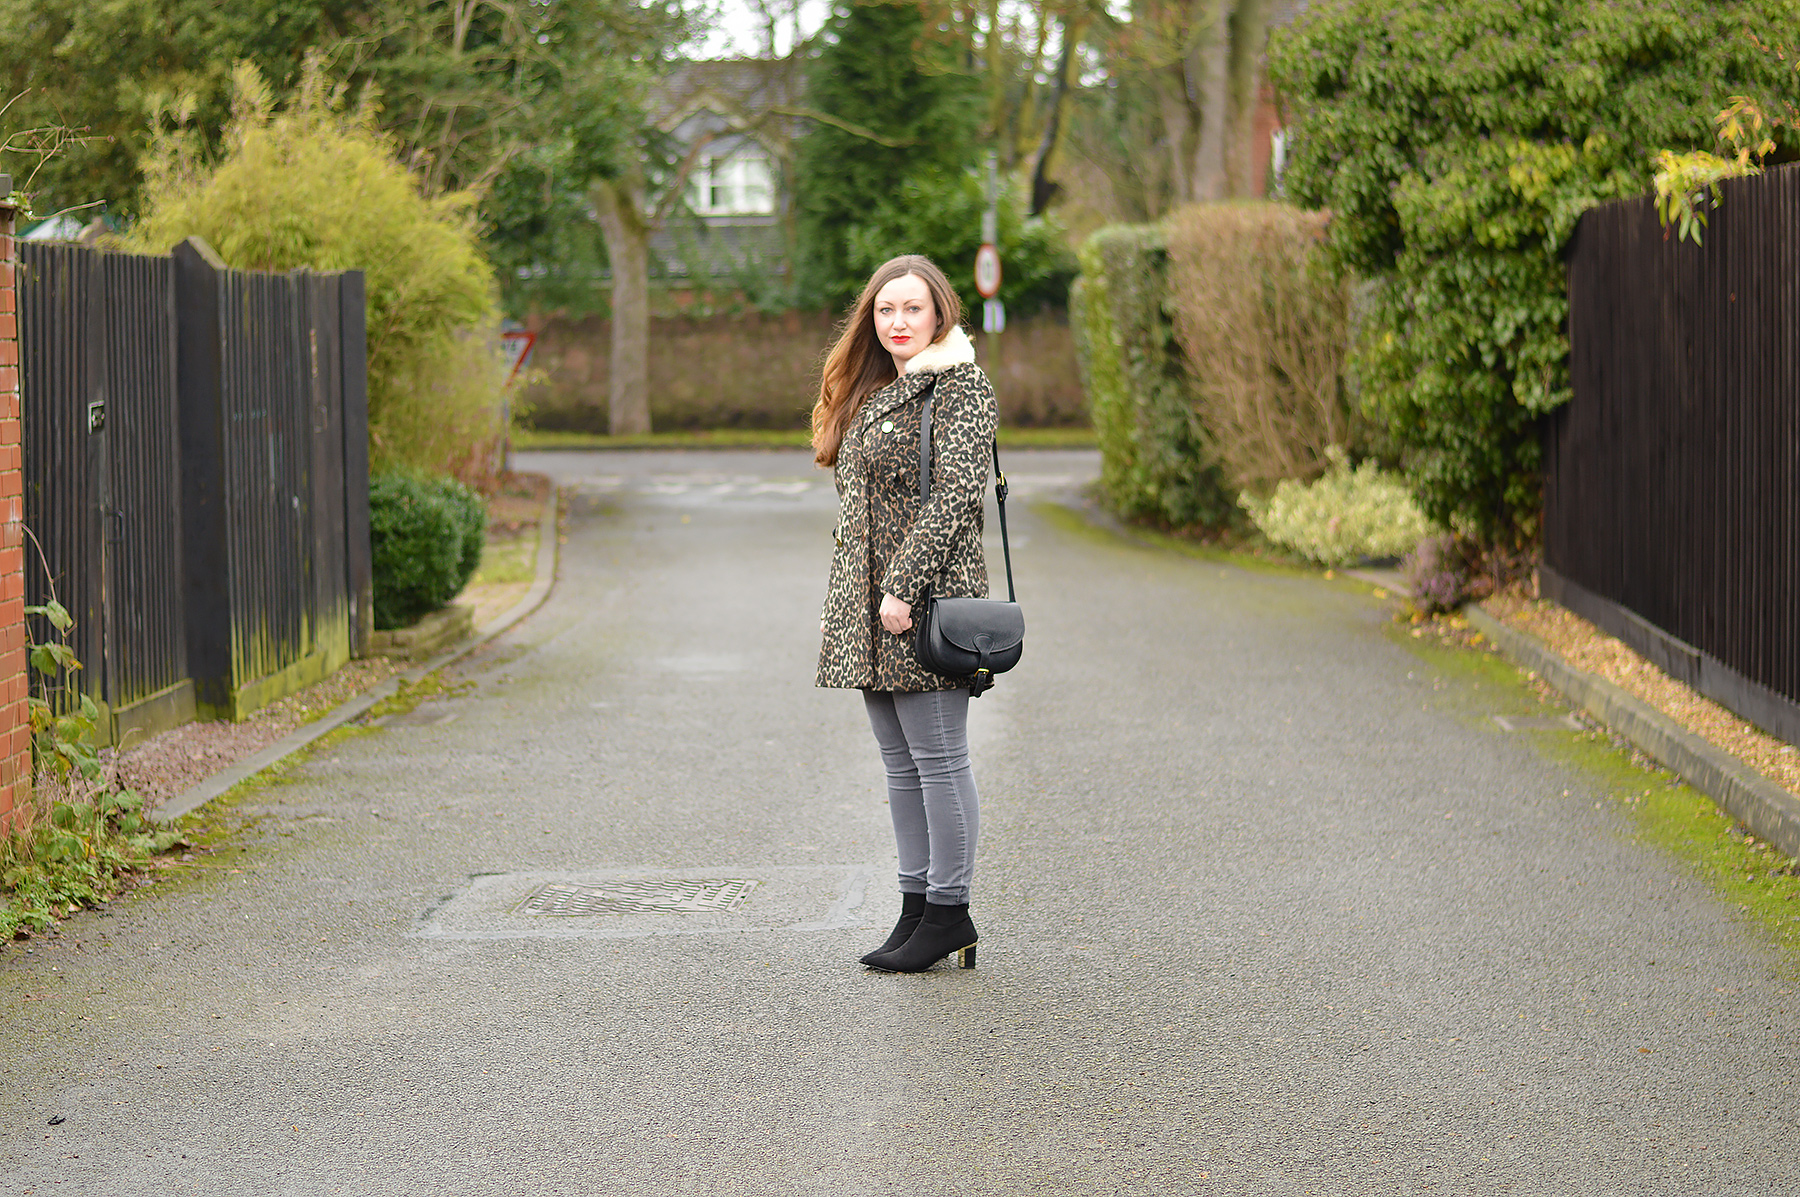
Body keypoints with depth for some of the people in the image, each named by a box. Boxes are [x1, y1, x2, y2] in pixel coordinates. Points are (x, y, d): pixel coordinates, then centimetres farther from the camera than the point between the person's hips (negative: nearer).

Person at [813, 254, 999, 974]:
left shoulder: (959, 387, -7)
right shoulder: (871, 392, 19)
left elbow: (955, 495, -17)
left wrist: (904, 586, -21)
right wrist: (839, 603, 19)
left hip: (926, 598, -9)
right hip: (868, 606, 9)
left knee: (937, 757, -5)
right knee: (900, 764, 10)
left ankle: (949, 912, 1)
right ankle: (916, 907, 14)